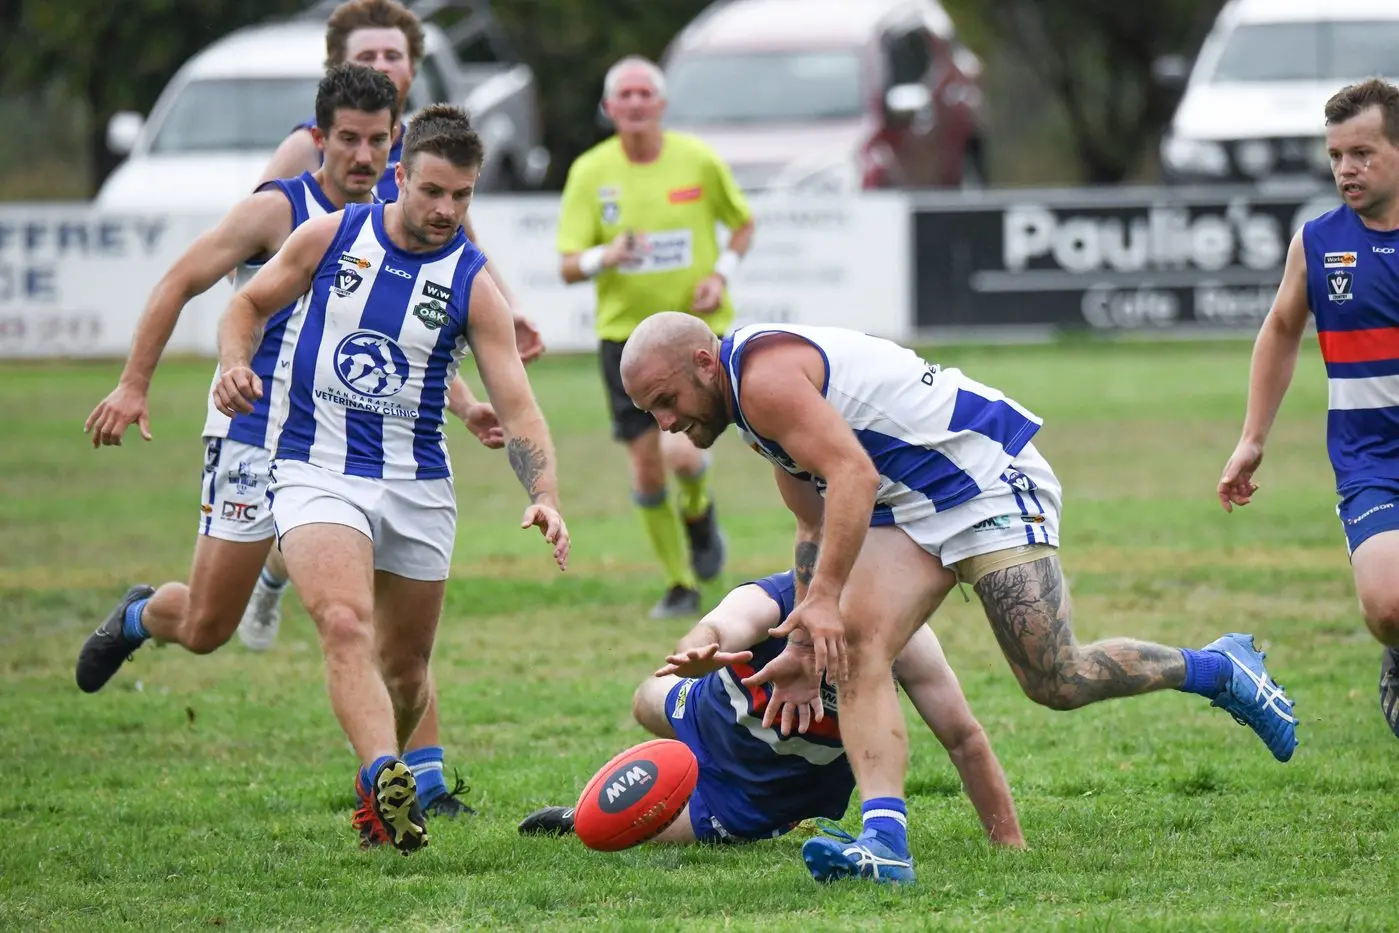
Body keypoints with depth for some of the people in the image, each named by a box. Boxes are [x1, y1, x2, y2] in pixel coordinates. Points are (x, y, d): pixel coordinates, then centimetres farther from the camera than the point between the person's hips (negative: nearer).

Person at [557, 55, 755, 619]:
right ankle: (681, 587, 17)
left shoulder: (698, 161, -5)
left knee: (681, 453, -18)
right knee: (646, 468, -2)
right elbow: (568, 267, -4)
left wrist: (722, 273, -7)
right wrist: (606, 257, -26)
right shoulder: (590, 172, -4)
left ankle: (698, 511, 20)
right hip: (624, 333, 1)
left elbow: (744, 224, 11)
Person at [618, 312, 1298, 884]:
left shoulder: (764, 377, -20)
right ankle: (885, 841, -22)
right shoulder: (752, 407, 13)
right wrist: (805, 645, 24)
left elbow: (854, 475, -33)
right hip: (912, 506, 10)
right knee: (854, 650, -11)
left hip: (988, 478, -10)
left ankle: (1220, 669, 14)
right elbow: (816, 526, 23)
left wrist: (823, 598, -37)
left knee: (1056, 683, -9)